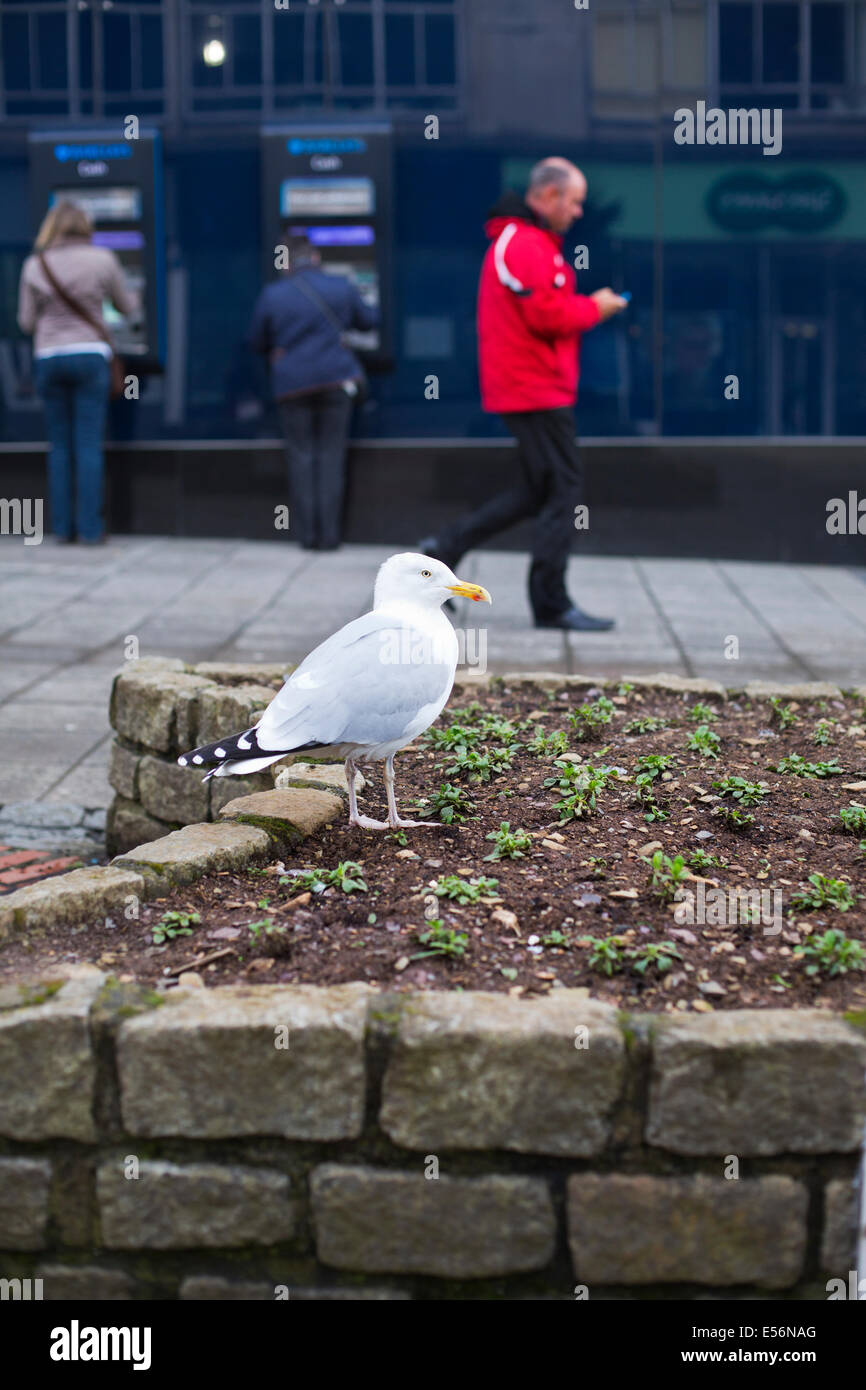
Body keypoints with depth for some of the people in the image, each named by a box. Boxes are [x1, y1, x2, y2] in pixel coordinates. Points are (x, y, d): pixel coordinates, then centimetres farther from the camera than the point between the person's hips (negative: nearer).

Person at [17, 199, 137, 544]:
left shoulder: (34, 266, 2)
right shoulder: (102, 259, -2)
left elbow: (26, 321, 5)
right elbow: (127, 306, 10)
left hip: (49, 358, 2)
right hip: (91, 354, -2)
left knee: (59, 445, 8)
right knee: (89, 444, -1)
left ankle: (62, 527, 8)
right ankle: (90, 528, -3)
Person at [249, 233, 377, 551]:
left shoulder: (272, 295, -3)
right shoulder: (341, 287, 1)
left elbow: (257, 342, 6)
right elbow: (367, 320, 16)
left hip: (292, 384, -1)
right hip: (336, 381, 1)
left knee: (301, 454, 7)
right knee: (331, 453, 5)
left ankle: (308, 533, 4)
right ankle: (330, 533, 1)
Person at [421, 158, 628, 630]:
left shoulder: (523, 240, 21)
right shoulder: (526, 245, -14)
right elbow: (547, 316, -22)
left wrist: (584, 308, 9)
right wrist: (594, 307, -7)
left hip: (527, 388, 11)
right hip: (536, 389, -11)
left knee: (537, 491, 14)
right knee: (562, 488, -6)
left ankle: (444, 547, 13)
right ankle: (552, 604, -1)